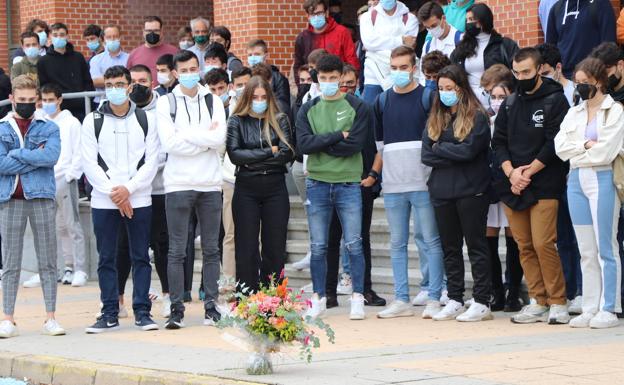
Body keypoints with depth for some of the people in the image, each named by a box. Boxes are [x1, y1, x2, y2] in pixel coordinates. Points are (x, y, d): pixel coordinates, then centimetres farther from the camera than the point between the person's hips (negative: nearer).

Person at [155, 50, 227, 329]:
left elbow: (220, 139, -7)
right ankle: (176, 308, 2)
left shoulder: (213, 102, 8)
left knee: (211, 250, 6)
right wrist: (205, 135, -8)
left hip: (210, 184, 2)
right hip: (178, 184, -2)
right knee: (177, 251, -1)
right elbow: (169, 143, -11)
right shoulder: (166, 103, 2)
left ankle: (211, 306, 12)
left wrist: (185, 134, -10)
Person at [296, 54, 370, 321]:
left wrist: (320, 144, -7)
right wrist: (338, 136, -12)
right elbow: (303, 144, -6)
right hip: (317, 184, 2)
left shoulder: (357, 108, 2)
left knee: (354, 244, -3)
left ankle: (357, 298, 4)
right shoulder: (307, 110, 10)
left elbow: (354, 145, -11)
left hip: (348, 184, -2)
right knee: (318, 247, 5)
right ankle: (319, 299, 13)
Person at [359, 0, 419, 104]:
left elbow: (408, 48, -7)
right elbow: (368, 41, -8)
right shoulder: (368, 17, 9)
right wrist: (401, 40, -10)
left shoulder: (410, 19, 5)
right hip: (373, 78, 1)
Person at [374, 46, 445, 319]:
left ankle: (433, 299, -2)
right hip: (392, 184, 4)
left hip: (422, 182, -4)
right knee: (397, 243, 7)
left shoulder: (427, 97, 1)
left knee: (429, 240, -3)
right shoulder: (382, 101, 14)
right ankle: (401, 300, 11)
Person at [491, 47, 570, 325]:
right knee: (525, 246, 5)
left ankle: (558, 302, -5)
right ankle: (538, 302, 10)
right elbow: (498, 142, 11)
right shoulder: (509, 104, 15)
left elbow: (555, 143, -9)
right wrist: (511, 172, -6)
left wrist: (527, 172, -10)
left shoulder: (555, 100, -1)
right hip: (512, 187, 6)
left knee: (543, 244, -12)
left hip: (543, 185, -5)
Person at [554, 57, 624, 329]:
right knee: (586, 251, 7)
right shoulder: (574, 113, 15)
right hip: (576, 181, 6)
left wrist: (575, 149, 0)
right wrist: (586, 145, -8)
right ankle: (590, 309, 9)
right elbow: (560, 146, 4)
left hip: (602, 179, -6)